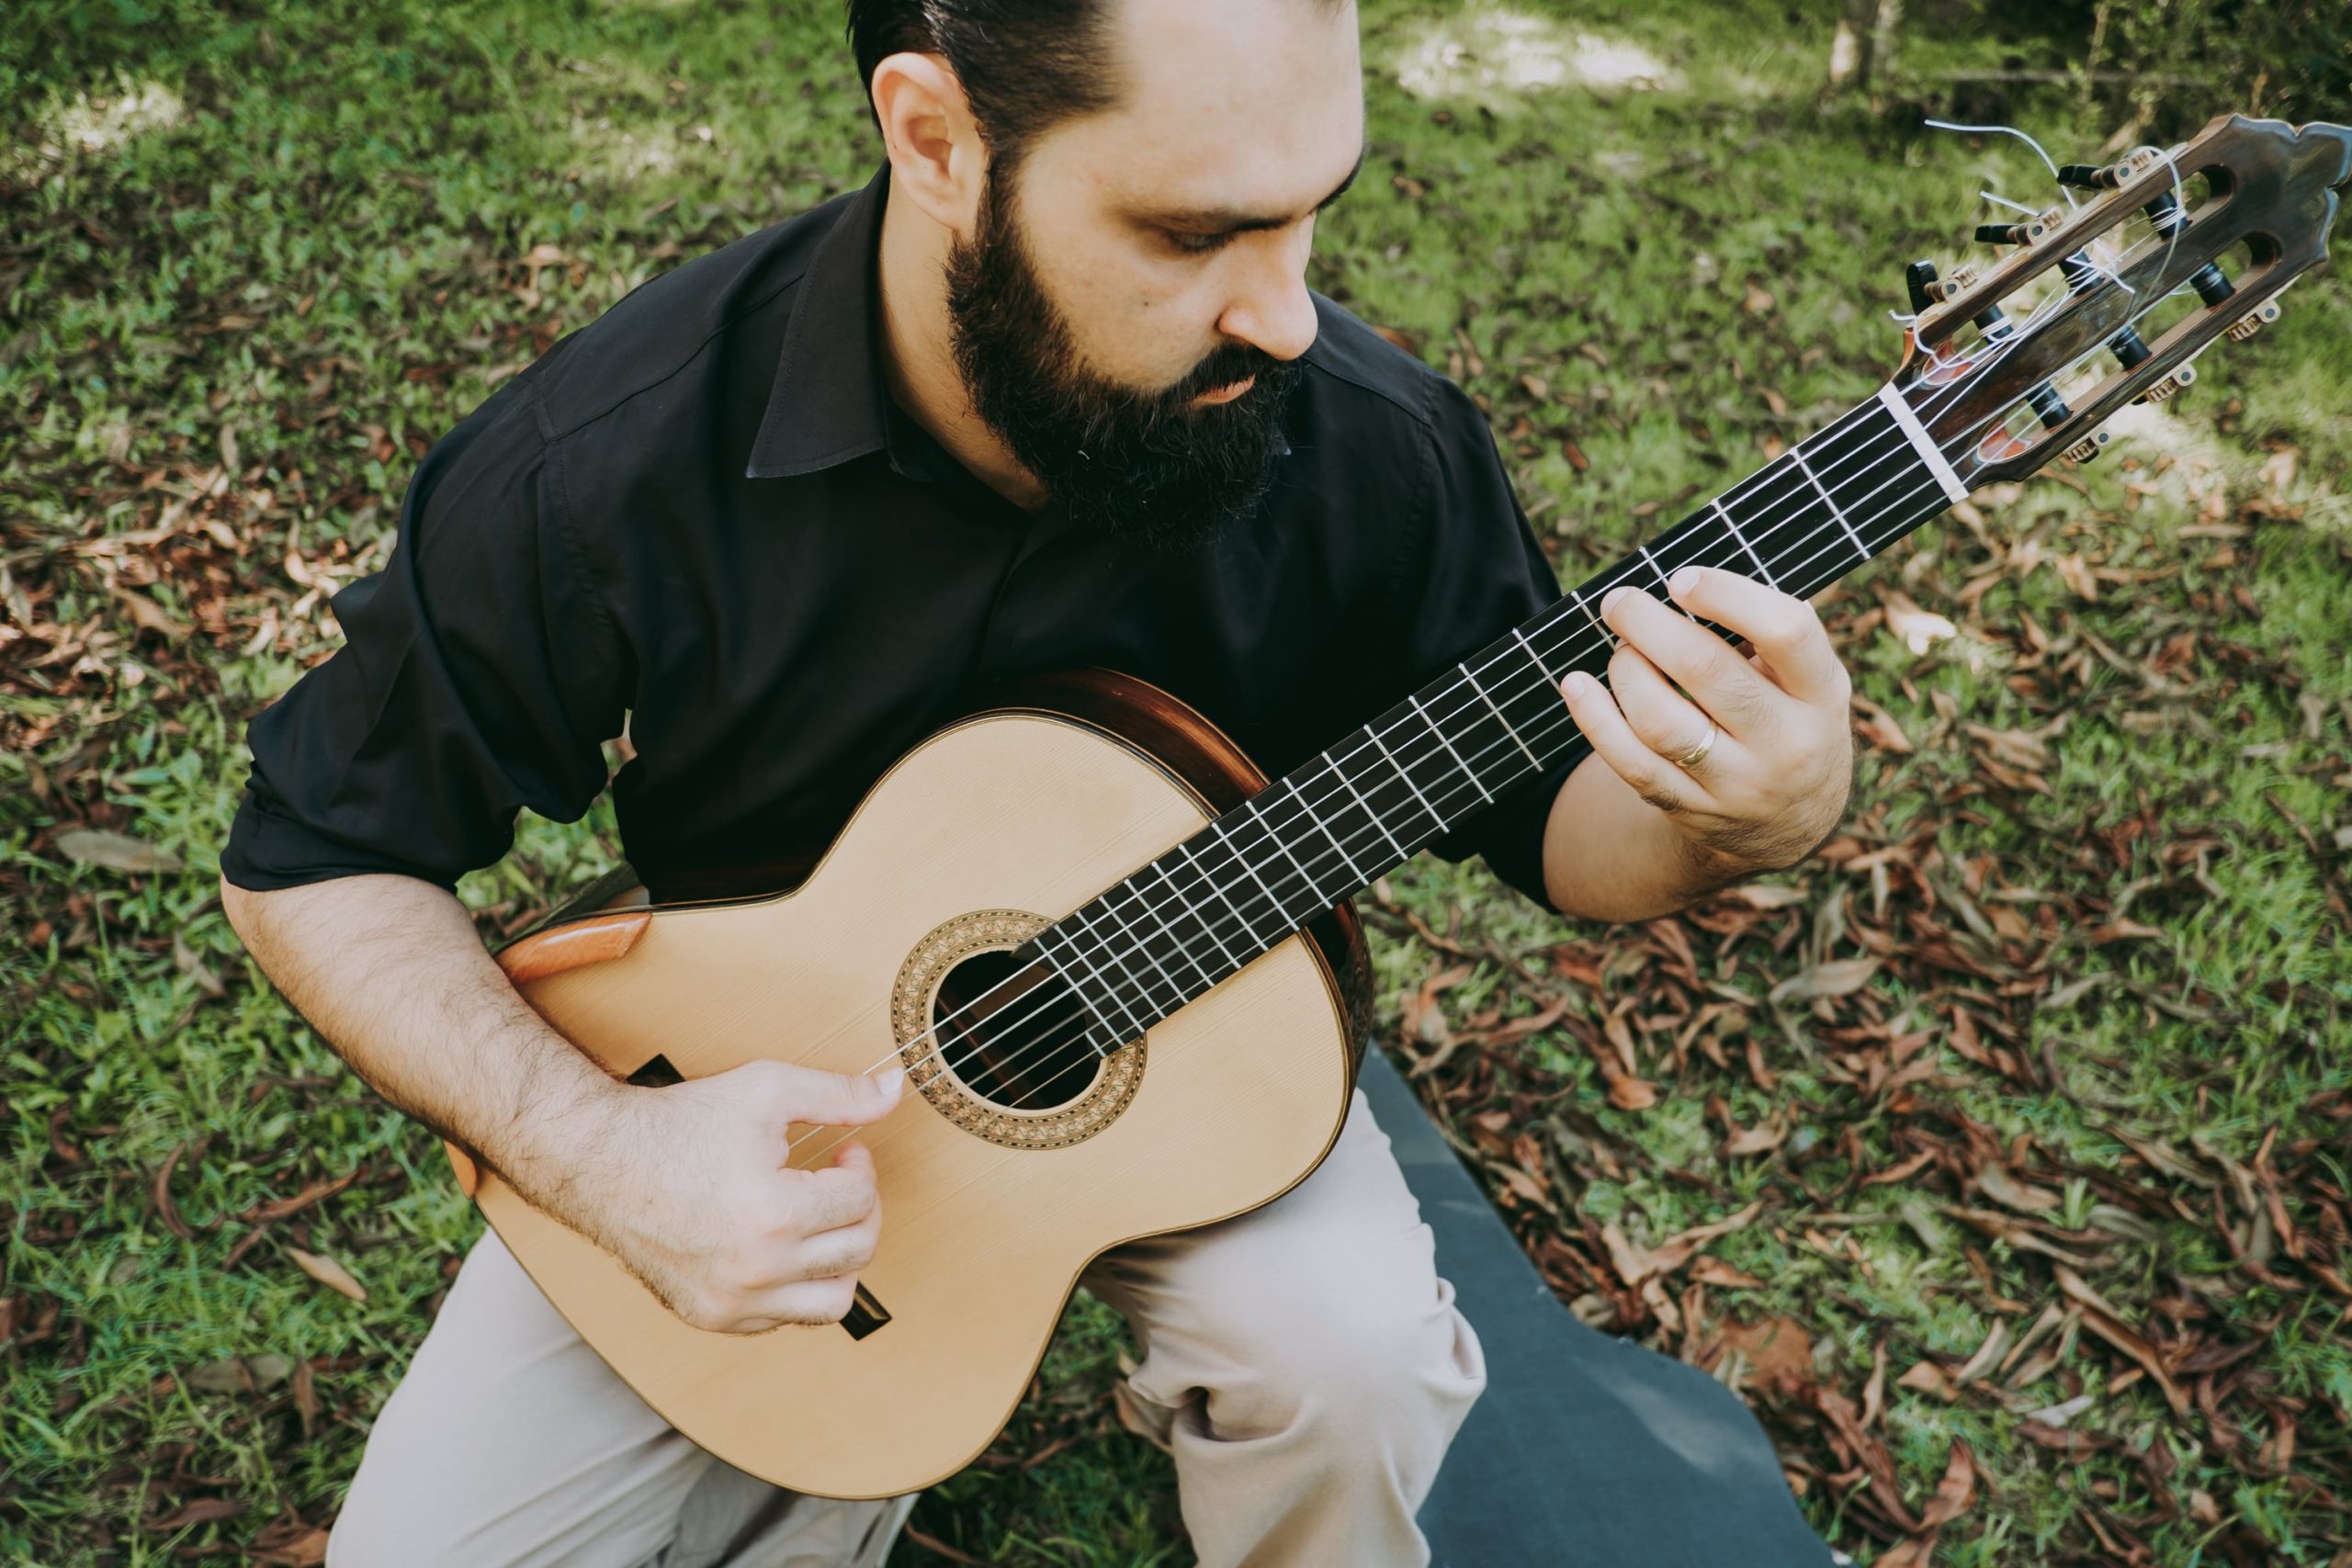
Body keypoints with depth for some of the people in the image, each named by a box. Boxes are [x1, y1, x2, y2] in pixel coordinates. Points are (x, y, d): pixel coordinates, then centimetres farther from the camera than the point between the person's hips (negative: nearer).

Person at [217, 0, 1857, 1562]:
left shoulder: (1379, 448, -21)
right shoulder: (615, 461, -25)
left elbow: (1546, 814, -6)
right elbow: (319, 858, -12)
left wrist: (1747, 817, -31)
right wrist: (594, 1144, -28)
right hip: (753, 1079, 0)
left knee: (1350, 1344, -28)